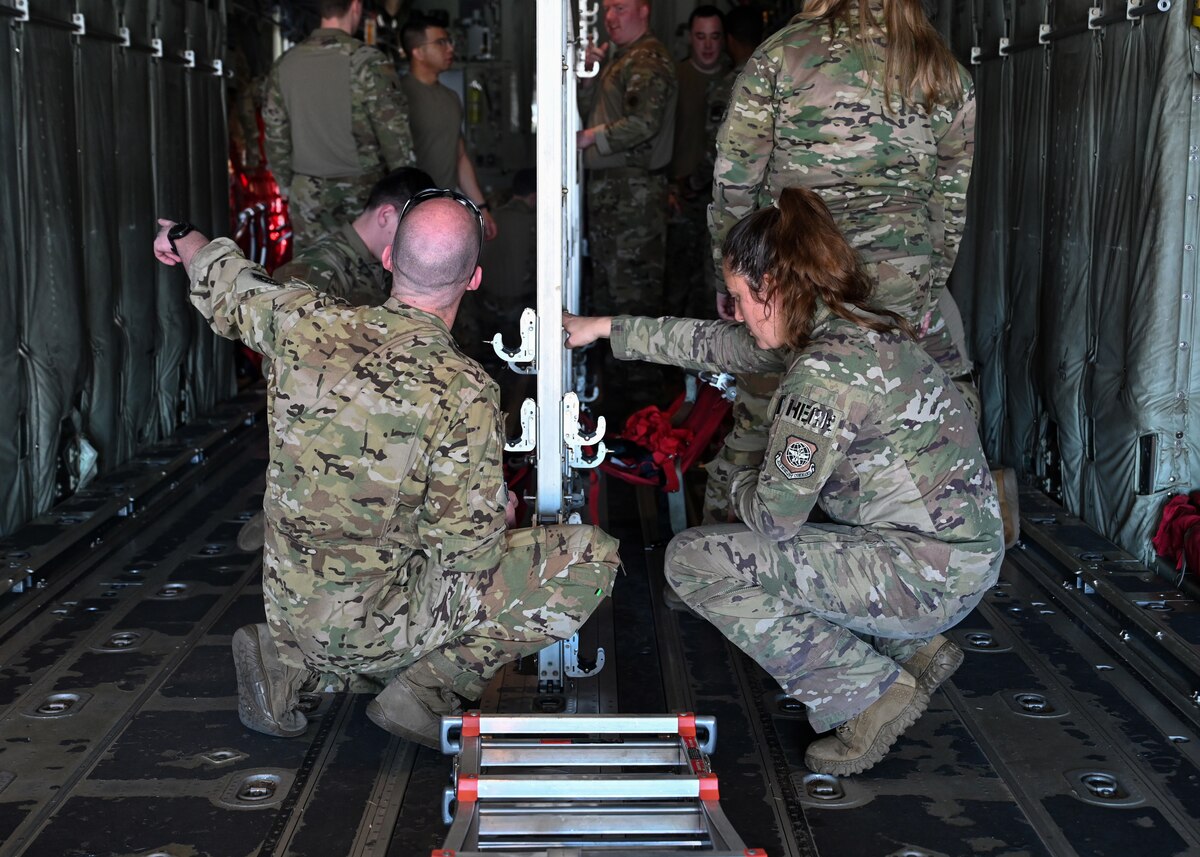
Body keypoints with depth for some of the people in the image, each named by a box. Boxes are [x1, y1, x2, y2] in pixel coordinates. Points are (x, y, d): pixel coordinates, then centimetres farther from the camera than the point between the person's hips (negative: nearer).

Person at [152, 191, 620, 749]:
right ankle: (425, 693, -4)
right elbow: (468, 550, -20)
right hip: (375, 626, -6)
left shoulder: (302, 322, -8)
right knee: (592, 557, -7)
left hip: (290, 612, 7)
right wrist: (499, 512, 5)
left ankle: (290, 663, 13)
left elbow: (229, 285, 15)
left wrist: (184, 238, 39)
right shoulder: (466, 391, -22)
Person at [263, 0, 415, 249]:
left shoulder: (284, 65, 3)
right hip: (363, 191, -4)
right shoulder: (368, 63, -11)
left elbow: (275, 137, 8)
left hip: (308, 196, 4)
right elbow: (395, 133, -10)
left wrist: (287, 185, 19)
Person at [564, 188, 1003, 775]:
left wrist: (742, 484, 6)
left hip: (922, 574, -10)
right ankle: (913, 646, 19)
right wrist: (607, 328, 27)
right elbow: (717, 344, 20)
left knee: (692, 560, -5)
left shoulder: (827, 369, -21)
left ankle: (870, 691, -3)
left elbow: (775, 514, -17)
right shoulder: (844, 327, 8)